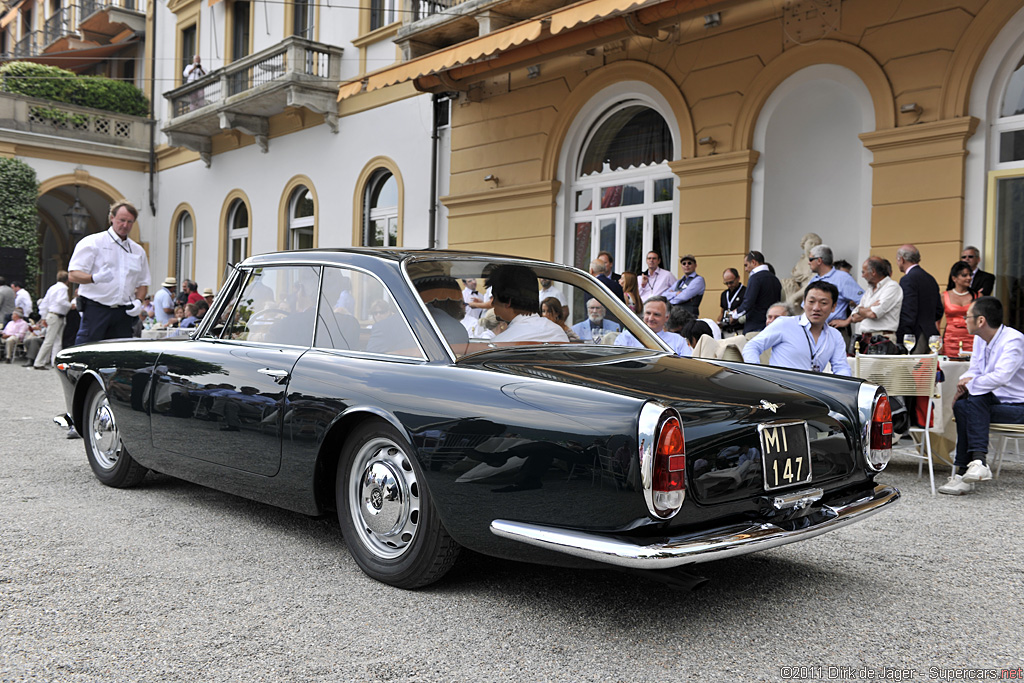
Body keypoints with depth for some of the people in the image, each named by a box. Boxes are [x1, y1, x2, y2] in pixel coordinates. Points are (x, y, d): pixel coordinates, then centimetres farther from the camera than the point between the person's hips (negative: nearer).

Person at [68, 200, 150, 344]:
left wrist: (138, 301, 2)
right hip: (95, 310, -4)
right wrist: (95, 278, -25)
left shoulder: (138, 251, 18)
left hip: (123, 313, 4)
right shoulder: (92, 242, 3)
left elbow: (143, 283, 23)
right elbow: (73, 274, -5)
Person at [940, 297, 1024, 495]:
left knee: (975, 402, -29)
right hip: (995, 401, 7)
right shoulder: (980, 339, 10)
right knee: (961, 406, -21)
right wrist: (964, 384, -8)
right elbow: (974, 371, 15)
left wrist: (970, 384, -19)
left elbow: (1000, 377, -31)